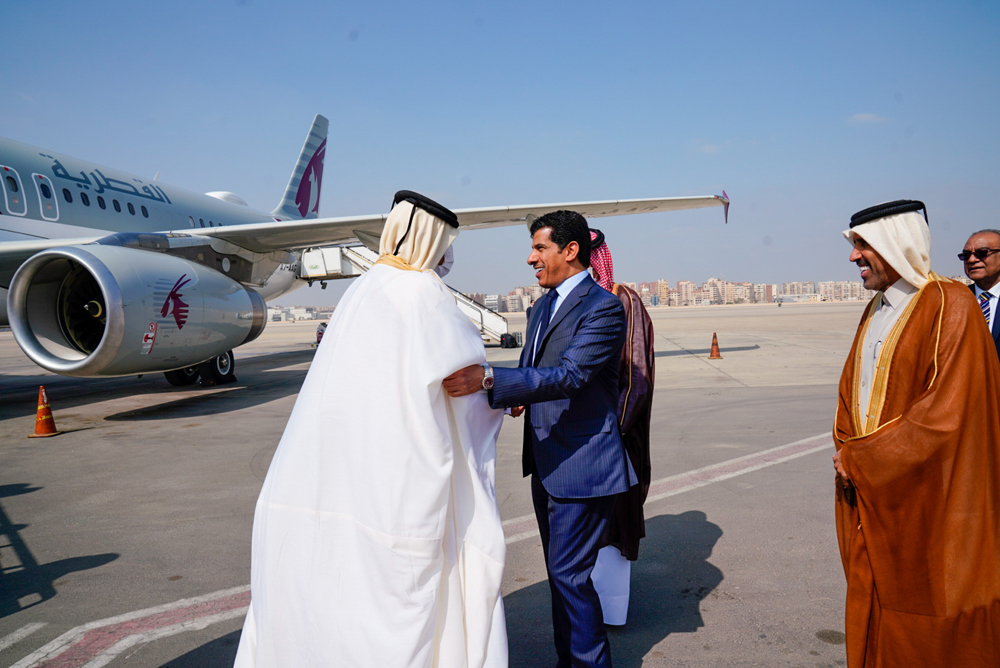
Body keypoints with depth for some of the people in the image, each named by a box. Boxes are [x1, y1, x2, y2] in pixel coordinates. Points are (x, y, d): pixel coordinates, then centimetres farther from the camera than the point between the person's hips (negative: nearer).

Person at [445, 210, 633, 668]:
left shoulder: (603, 307, -15)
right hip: (546, 463, 9)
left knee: (569, 574, -4)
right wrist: (516, 396, 0)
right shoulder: (543, 306, 13)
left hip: (583, 465, -9)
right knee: (560, 571, 18)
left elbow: (568, 375, -28)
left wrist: (488, 380, -37)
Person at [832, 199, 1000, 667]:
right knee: (874, 608, 15)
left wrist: (858, 458, -15)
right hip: (870, 494, 7)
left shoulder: (950, 306, -14)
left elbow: (945, 413, -22)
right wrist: (849, 453, 0)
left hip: (925, 502, -7)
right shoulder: (875, 311, 10)